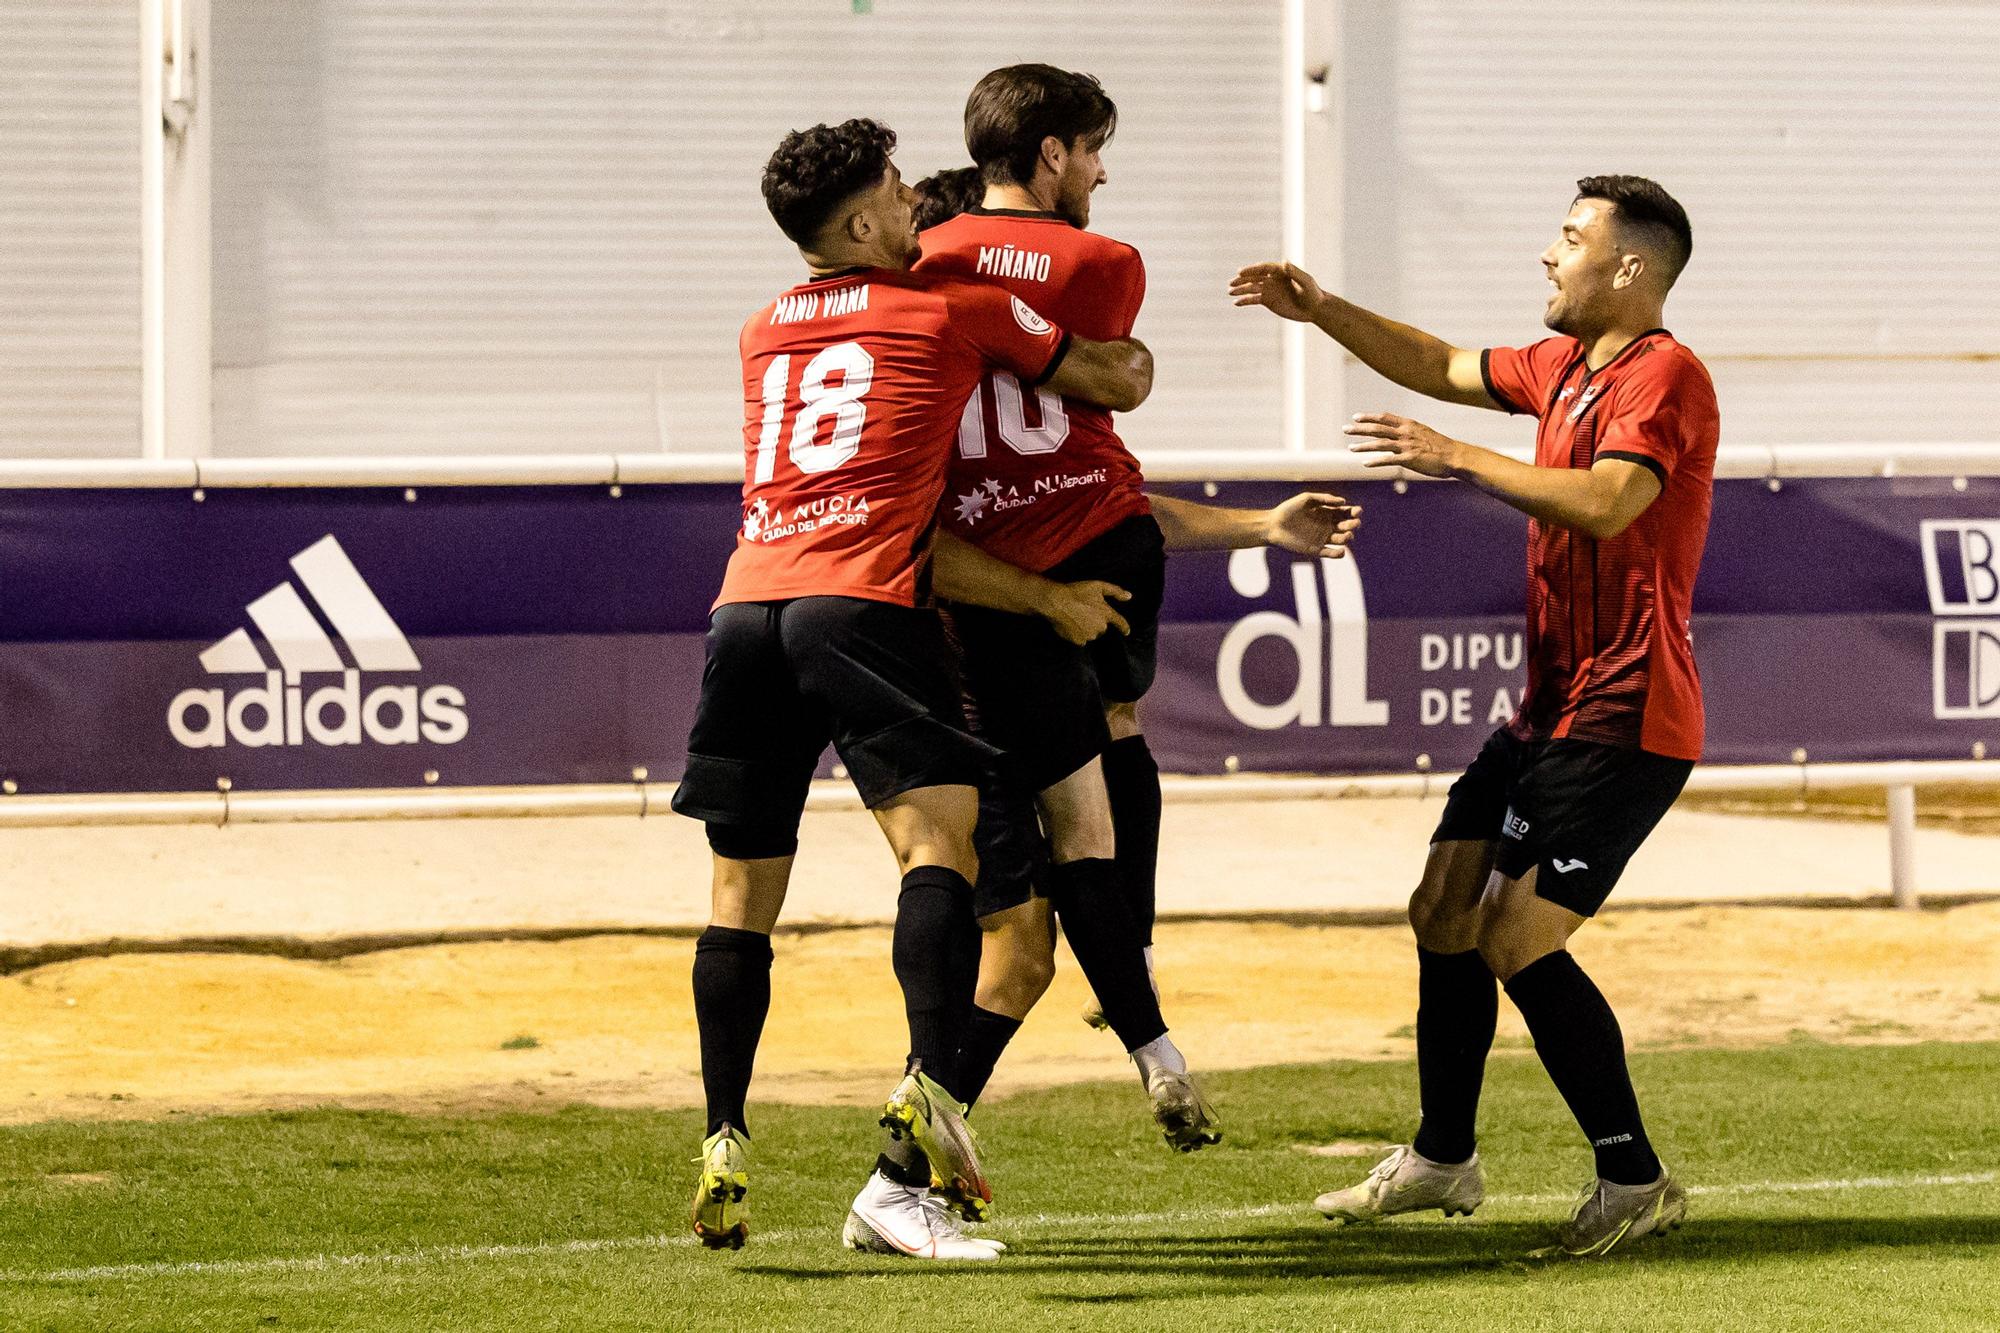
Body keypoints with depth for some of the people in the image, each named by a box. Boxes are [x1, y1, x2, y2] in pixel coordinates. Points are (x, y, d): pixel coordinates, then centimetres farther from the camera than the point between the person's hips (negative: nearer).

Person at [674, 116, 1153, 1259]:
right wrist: (1128, 354, 40)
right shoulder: (957, 309, 10)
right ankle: (933, 1082, -34)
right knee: (939, 843, -13)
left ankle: (726, 1147, 4)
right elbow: (1120, 384, 18)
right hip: (864, 602, -5)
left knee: (743, 895, 10)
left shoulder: (765, 333, 25)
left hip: (748, 604, 5)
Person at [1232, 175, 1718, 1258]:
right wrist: (1322, 311, 17)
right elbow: (1443, 368, 27)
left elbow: (1604, 503, -30)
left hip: (1622, 721, -10)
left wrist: (1459, 459, -26)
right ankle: (1441, 1159, 26)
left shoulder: (1664, 374, -15)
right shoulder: (1562, 366, 14)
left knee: (1518, 945, -16)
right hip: (1549, 710, 10)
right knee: (1443, 912, 13)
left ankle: (1635, 1181, -8)